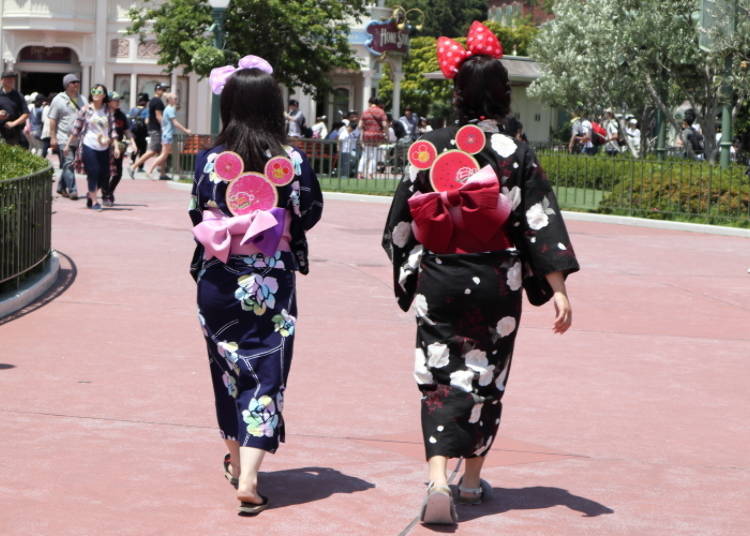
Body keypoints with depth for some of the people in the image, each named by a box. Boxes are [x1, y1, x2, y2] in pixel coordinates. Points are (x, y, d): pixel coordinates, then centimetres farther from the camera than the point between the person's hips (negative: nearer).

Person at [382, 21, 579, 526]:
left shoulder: (430, 147, -3)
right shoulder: (518, 155, -6)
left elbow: (402, 220, 3)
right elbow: (541, 225, -9)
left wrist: (408, 271, 19)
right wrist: (560, 290, -6)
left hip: (438, 281, 0)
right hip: (496, 285, 0)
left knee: (441, 377, 2)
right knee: (484, 376, 16)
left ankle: (438, 479, -17)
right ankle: (472, 479, 28)